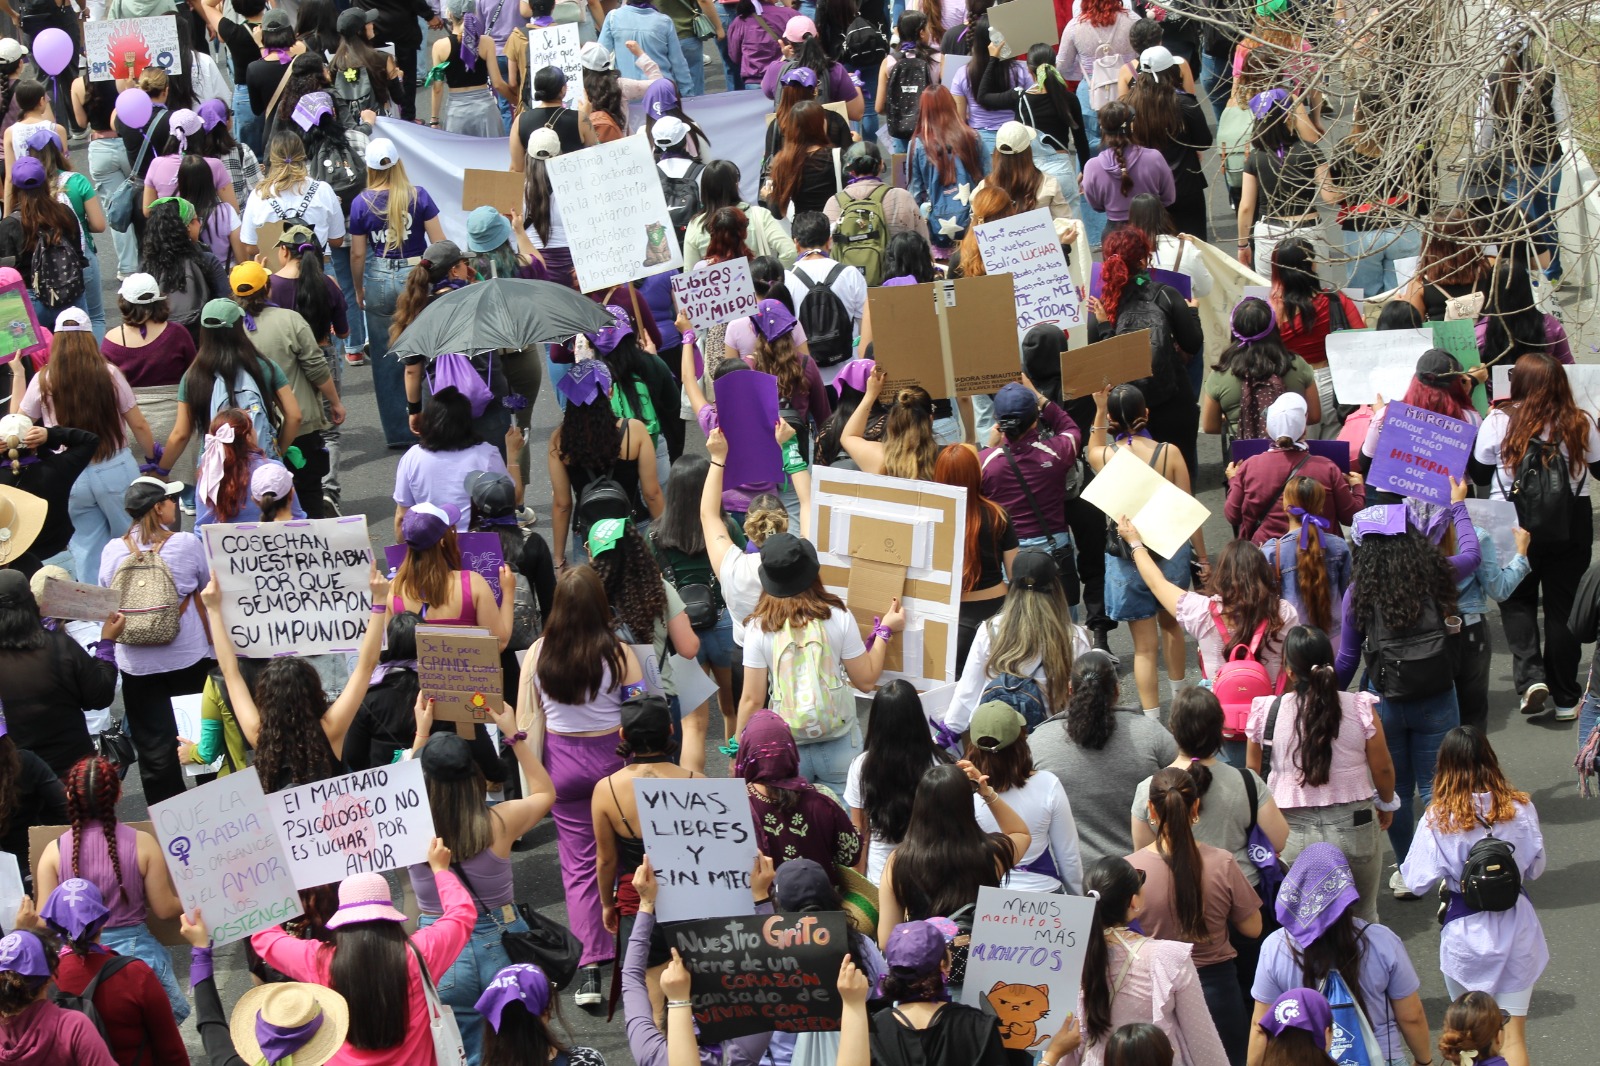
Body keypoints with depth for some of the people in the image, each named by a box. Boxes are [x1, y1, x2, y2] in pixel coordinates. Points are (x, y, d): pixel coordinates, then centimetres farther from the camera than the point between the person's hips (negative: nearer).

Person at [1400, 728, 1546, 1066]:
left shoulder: (1438, 818, -15)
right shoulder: (1520, 809, -8)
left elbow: (1418, 883, -12)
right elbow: (1535, 869, 5)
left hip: (1465, 933, -1)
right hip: (1516, 927, 1)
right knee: (1513, 1038, 5)